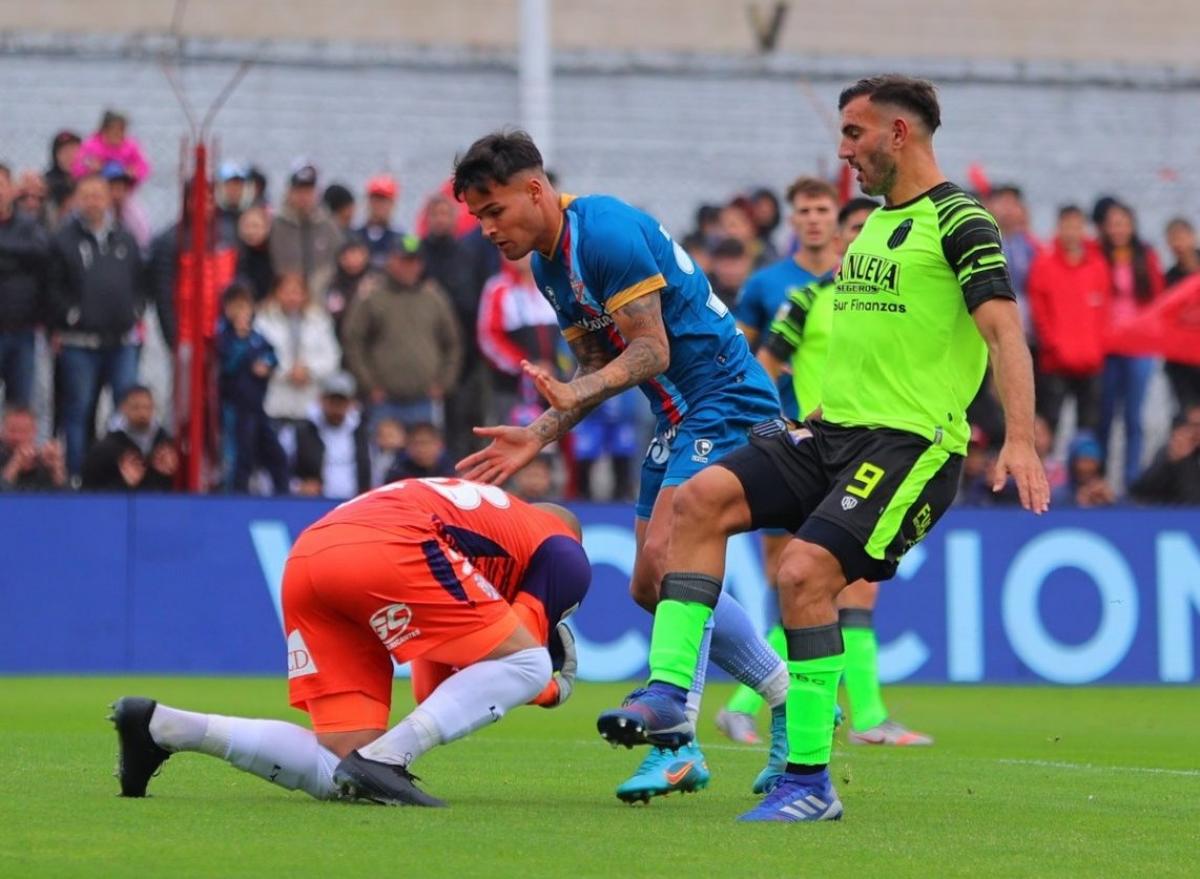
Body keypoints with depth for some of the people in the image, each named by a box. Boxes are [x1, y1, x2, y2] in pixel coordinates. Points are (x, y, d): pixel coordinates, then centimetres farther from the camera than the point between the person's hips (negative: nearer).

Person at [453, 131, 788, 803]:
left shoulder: (607, 232, -19)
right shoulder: (548, 264, 11)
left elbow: (650, 351, -21)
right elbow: (599, 369, 17)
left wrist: (576, 392, -35)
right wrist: (537, 437, 6)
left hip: (726, 401, -10)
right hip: (680, 418, 10)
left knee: (667, 558, -23)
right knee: (653, 587, 8)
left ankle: (678, 742, -22)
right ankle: (794, 699, 19)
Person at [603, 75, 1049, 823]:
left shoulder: (958, 220, -8)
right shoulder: (877, 222, 19)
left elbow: (1004, 330, -18)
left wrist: (1020, 439, -29)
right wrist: (822, 413, 30)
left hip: (912, 444, -9)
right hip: (837, 431, 9)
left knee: (804, 571, -23)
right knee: (703, 499, -9)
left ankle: (809, 781, -14)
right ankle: (669, 693, -13)